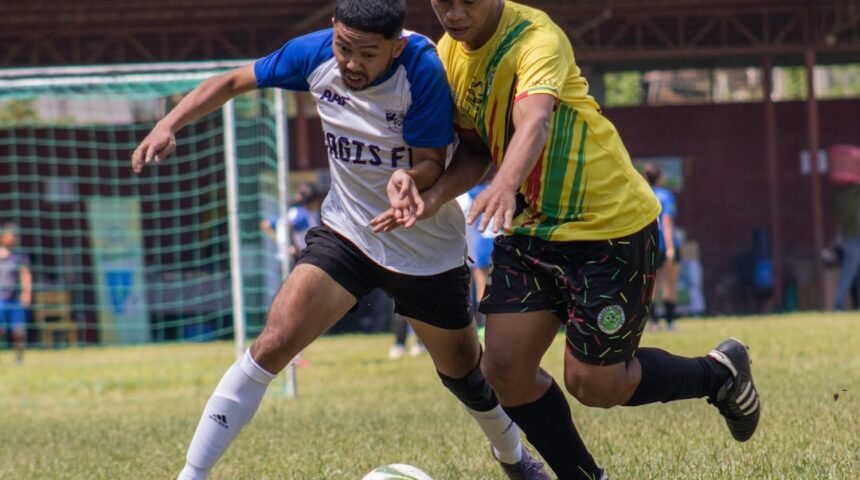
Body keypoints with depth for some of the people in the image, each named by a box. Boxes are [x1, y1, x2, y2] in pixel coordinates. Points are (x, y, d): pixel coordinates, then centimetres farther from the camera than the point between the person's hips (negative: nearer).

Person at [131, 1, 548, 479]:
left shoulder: (423, 71, -27)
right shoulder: (316, 54, -16)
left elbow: (433, 163, -23)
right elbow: (233, 82, -3)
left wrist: (410, 180, -46)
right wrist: (168, 125, -14)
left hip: (426, 247, -2)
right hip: (345, 231, 2)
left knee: (463, 369, 16)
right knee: (273, 344, -17)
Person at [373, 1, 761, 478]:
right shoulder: (449, 54, 0)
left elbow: (534, 121, -41)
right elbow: (475, 150, 7)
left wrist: (505, 185, -60)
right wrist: (431, 195, -14)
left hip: (610, 223, -7)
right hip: (530, 225, 7)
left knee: (593, 384, -2)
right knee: (505, 368, -5)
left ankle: (721, 373, 23)